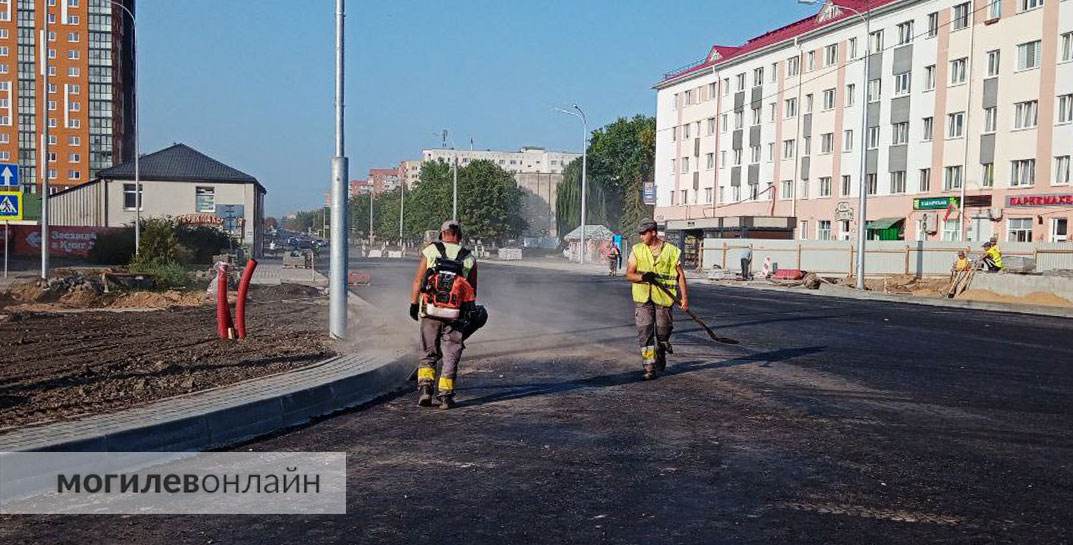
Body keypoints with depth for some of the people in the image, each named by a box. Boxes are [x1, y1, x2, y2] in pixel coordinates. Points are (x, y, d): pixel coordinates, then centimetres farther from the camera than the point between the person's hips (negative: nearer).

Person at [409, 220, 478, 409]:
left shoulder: (430, 250, 2)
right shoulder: (469, 258, 5)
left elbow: (417, 281, 2)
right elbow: (473, 291, 6)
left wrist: (413, 304, 11)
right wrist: (470, 314, 15)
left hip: (430, 312, 0)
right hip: (456, 315, 0)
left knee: (429, 353, 13)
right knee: (451, 356, 9)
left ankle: (425, 387, -3)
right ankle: (445, 395, 7)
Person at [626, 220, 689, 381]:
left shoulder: (671, 251, 1)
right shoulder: (637, 250, 5)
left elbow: (680, 275, 3)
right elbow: (629, 274, 1)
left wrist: (684, 297, -4)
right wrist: (643, 277, -19)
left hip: (663, 298, -1)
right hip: (642, 298, 1)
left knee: (663, 333, 9)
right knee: (645, 333, -8)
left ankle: (661, 361, 34)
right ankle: (649, 368, -6)